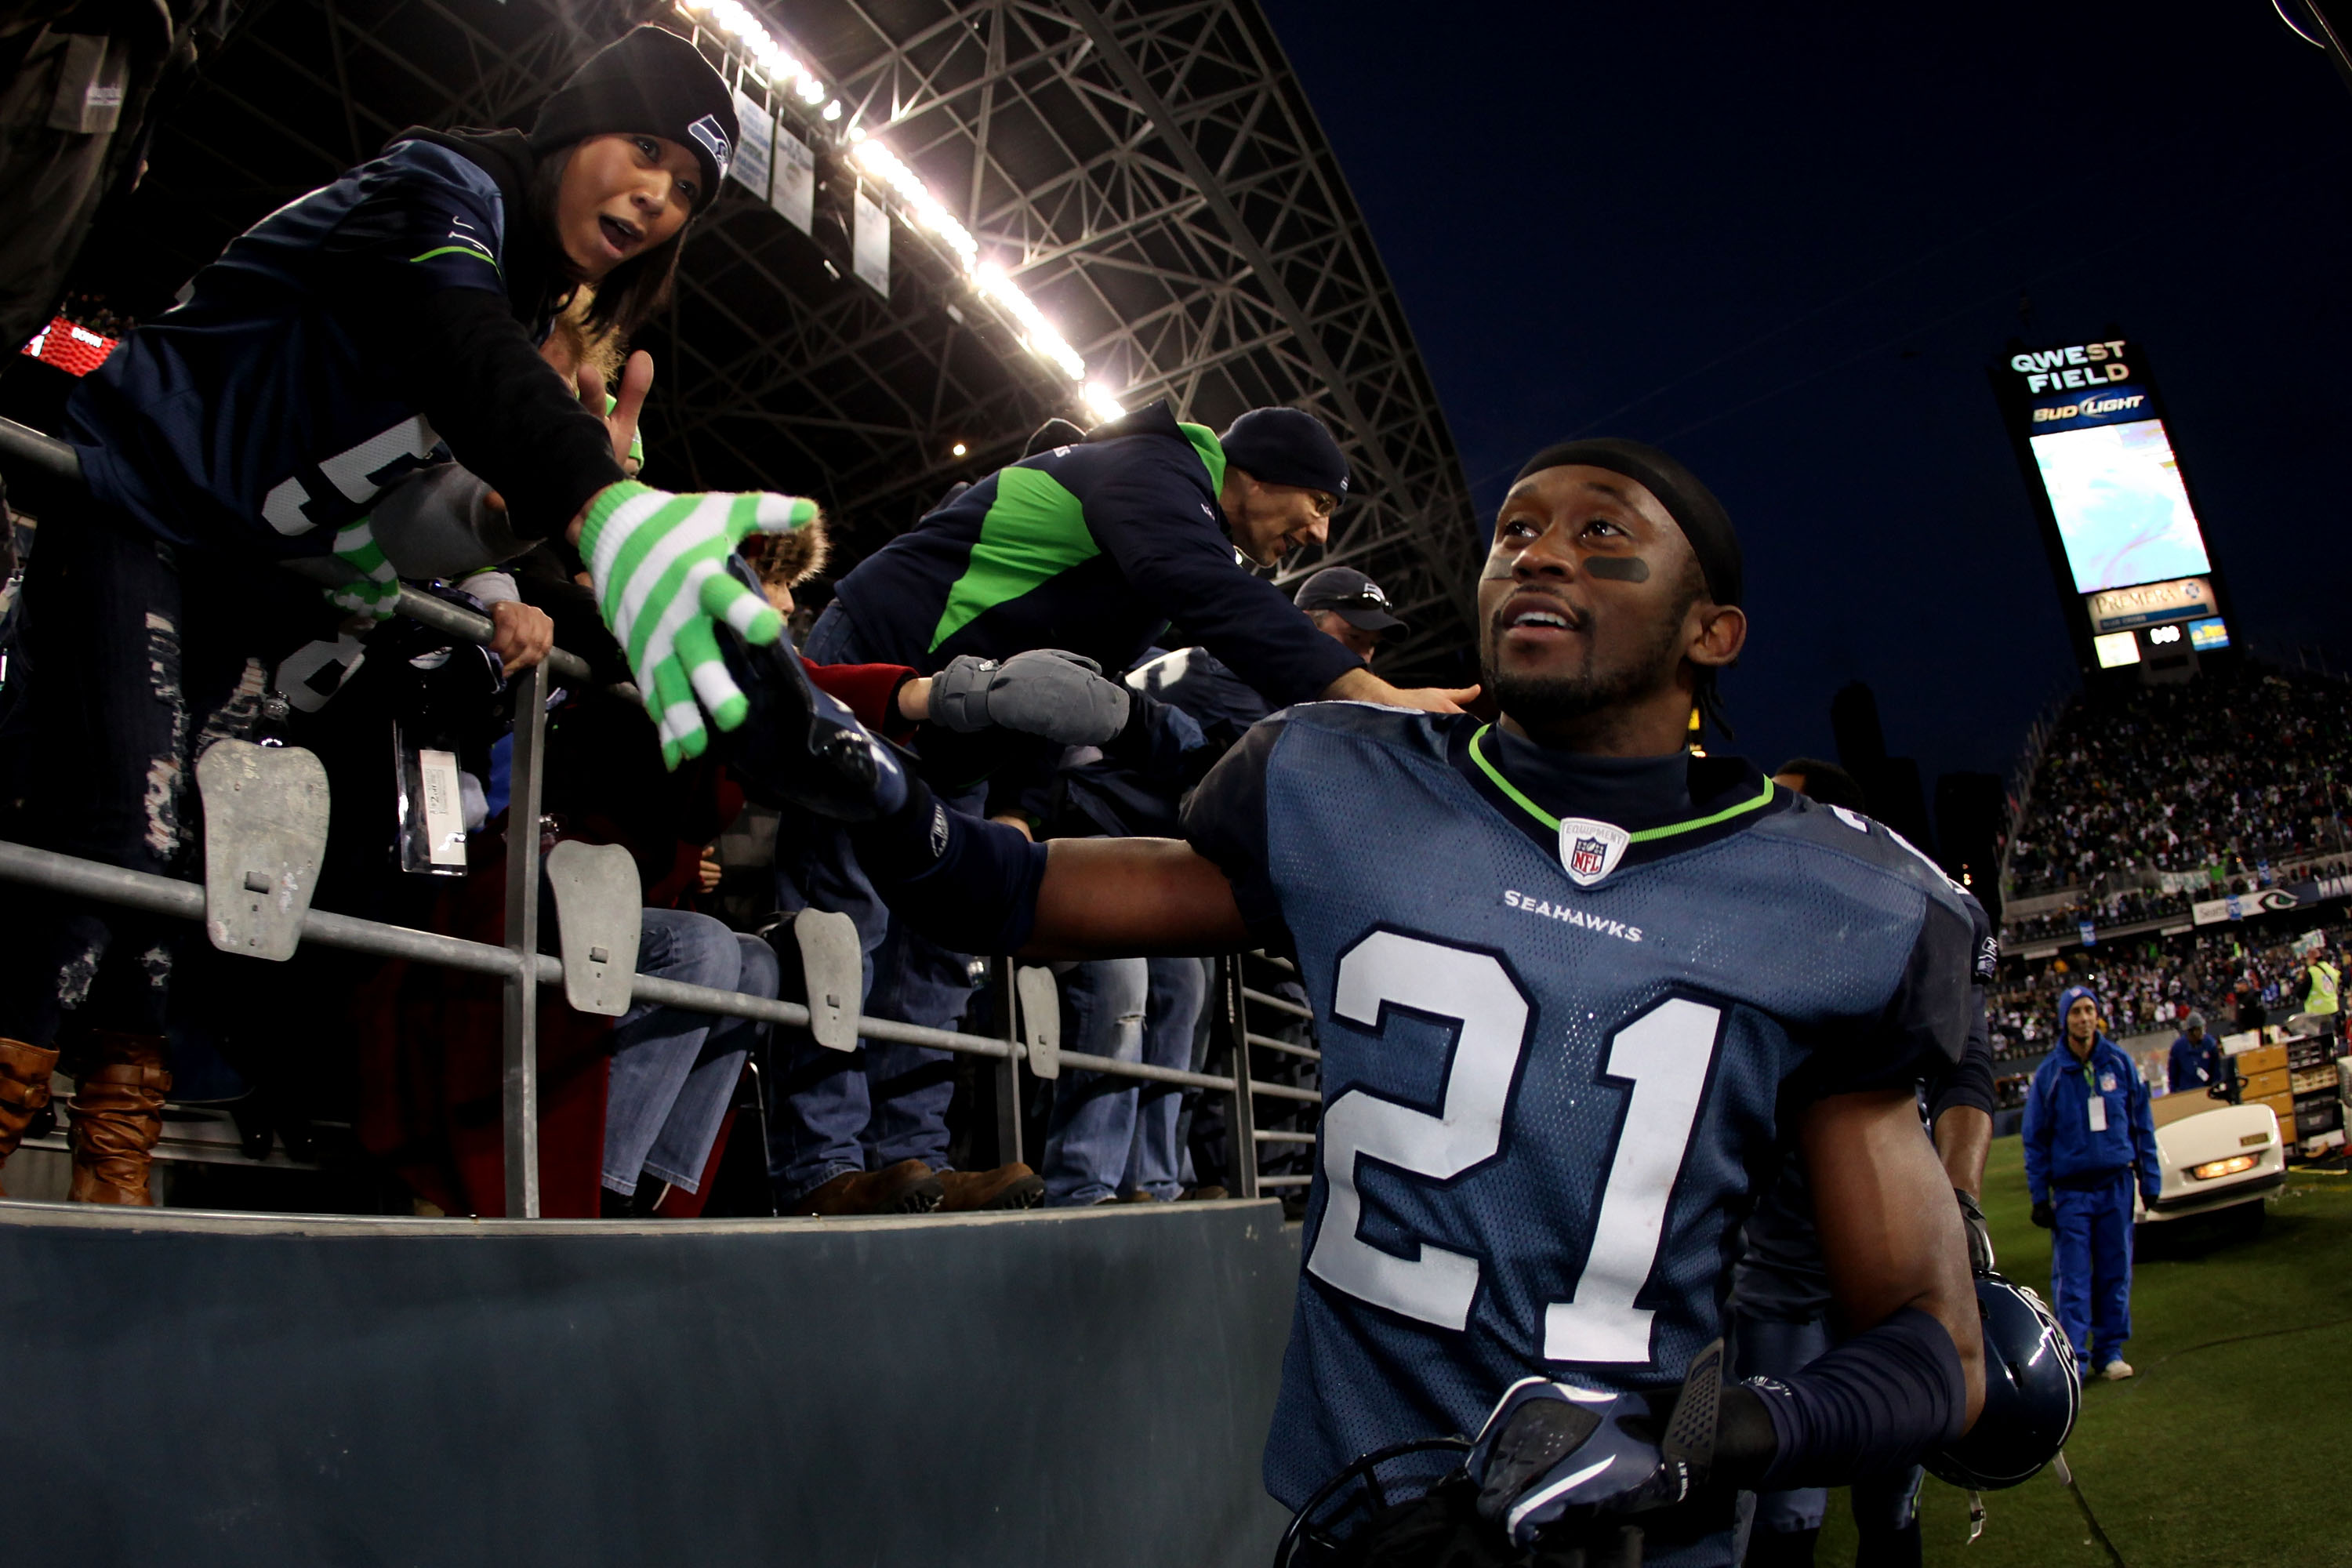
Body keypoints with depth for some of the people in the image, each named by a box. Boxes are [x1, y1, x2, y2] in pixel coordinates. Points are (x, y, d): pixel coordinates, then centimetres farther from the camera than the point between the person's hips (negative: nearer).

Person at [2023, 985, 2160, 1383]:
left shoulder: (2120, 1063, 3)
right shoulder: (2049, 1073, -2)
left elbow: (2142, 1123, 10)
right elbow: (2035, 1138, 3)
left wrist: (2150, 1178, 6)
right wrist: (2039, 1196, -1)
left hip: (2117, 1185, 2)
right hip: (2070, 1189, -2)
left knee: (2116, 1272, 7)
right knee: (2072, 1279, -3)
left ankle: (2110, 1352, 18)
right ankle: (2073, 1359, 1)